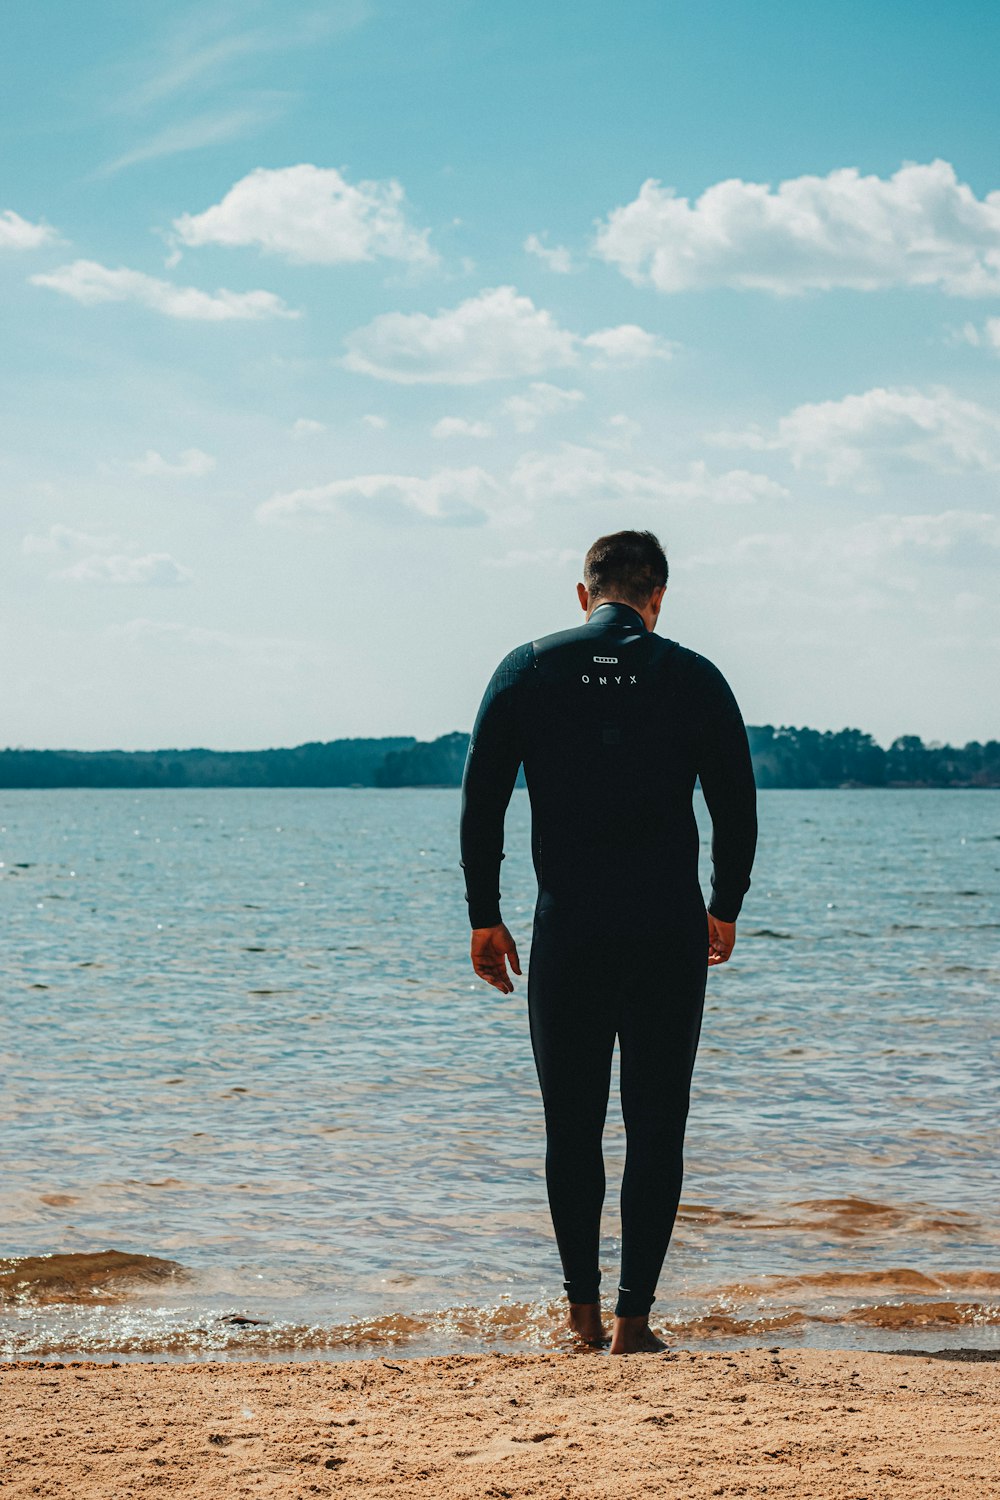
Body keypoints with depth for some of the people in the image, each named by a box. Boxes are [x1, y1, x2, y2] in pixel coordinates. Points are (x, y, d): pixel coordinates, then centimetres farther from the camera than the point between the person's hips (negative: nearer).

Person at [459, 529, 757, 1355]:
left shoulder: (529, 670, 3)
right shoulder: (695, 677, 2)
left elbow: (481, 801, 1)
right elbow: (738, 809, 6)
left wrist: (484, 917, 8)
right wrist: (725, 909, 20)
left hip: (570, 927, 0)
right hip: (671, 930, 0)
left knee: (572, 1125, 12)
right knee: (657, 1127, 5)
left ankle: (582, 1309, 15)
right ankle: (634, 1319, 3)